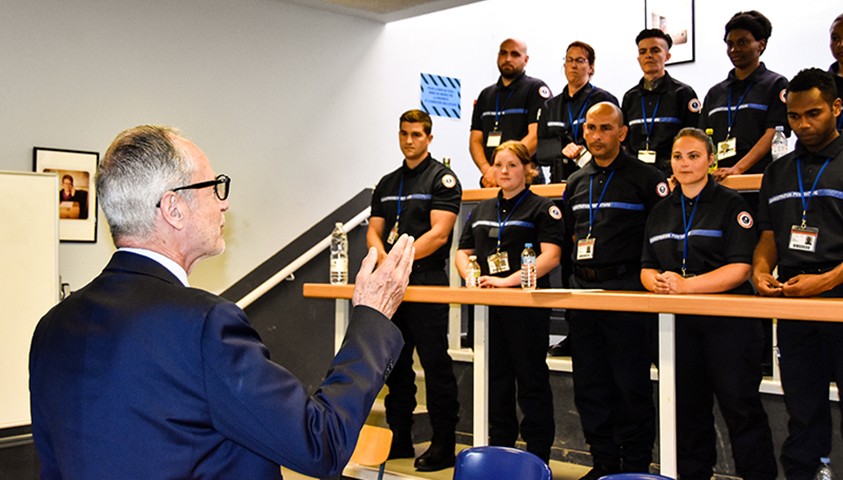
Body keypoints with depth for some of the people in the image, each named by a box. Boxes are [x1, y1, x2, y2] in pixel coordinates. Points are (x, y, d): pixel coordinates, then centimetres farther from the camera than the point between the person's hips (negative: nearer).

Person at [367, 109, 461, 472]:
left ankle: (444, 444, 5)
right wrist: (382, 257, -9)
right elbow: (374, 230, 12)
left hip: (427, 281, -7)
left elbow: (439, 233, -13)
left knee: (435, 363, -3)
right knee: (395, 363, 12)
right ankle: (399, 439, 22)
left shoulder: (442, 179, -3)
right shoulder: (387, 184, 17)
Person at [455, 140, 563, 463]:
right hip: (486, 305, 6)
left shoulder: (542, 208, -1)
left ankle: (538, 455, 10)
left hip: (527, 302, -5)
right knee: (495, 378, 12)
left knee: (531, 379, 0)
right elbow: (462, 253, 15)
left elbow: (550, 256, -13)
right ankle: (499, 449, 24)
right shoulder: (482, 210, 17)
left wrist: (509, 281, -23)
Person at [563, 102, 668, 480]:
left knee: (631, 384, 0)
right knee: (589, 385, 10)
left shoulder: (645, 178, -2)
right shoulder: (576, 182, 16)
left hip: (626, 290, -6)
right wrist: (580, 269, 14)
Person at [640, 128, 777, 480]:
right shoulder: (661, 211, 14)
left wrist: (686, 285, -21)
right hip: (678, 322, 5)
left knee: (741, 407, -3)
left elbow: (740, 268, -12)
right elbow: (647, 268, 13)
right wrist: (658, 282, -11)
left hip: (728, 320, -5)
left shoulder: (730, 204, -2)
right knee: (688, 407, 12)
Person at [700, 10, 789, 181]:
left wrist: (737, 169, -16)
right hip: (716, 178, 3)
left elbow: (772, 135, -4)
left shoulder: (776, 84, 8)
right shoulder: (715, 92, 22)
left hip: (757, 175, -3)